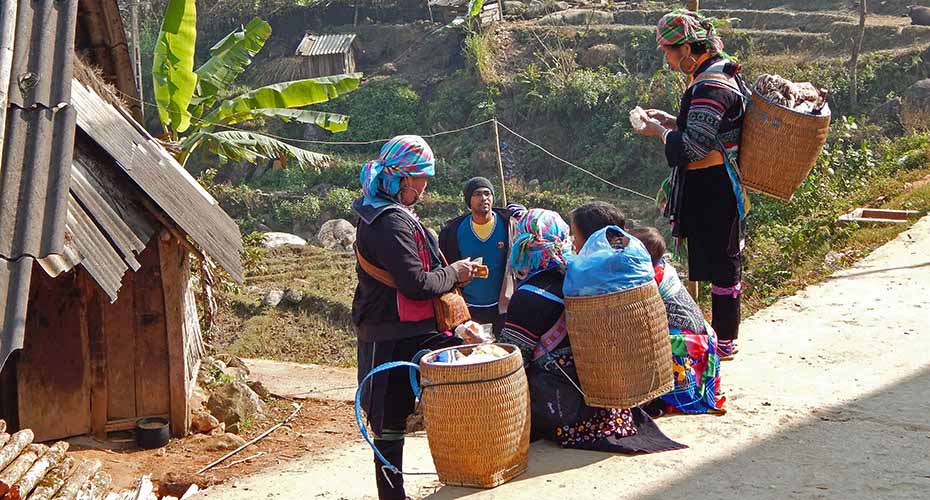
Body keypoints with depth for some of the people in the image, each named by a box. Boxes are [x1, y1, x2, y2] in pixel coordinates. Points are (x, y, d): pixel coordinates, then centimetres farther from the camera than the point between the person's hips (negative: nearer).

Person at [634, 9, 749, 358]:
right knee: (722, 263, 18)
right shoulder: (722, 73, 11)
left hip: (712, 191, -10)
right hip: (720, 187, 10)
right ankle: (724, 335, 30)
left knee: (720, 264, 0)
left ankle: (725, 342, 11)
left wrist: (660, 132, -9)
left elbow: (693, 148, -24)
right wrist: (672, 121, 12)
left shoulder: (709, 88, -22)